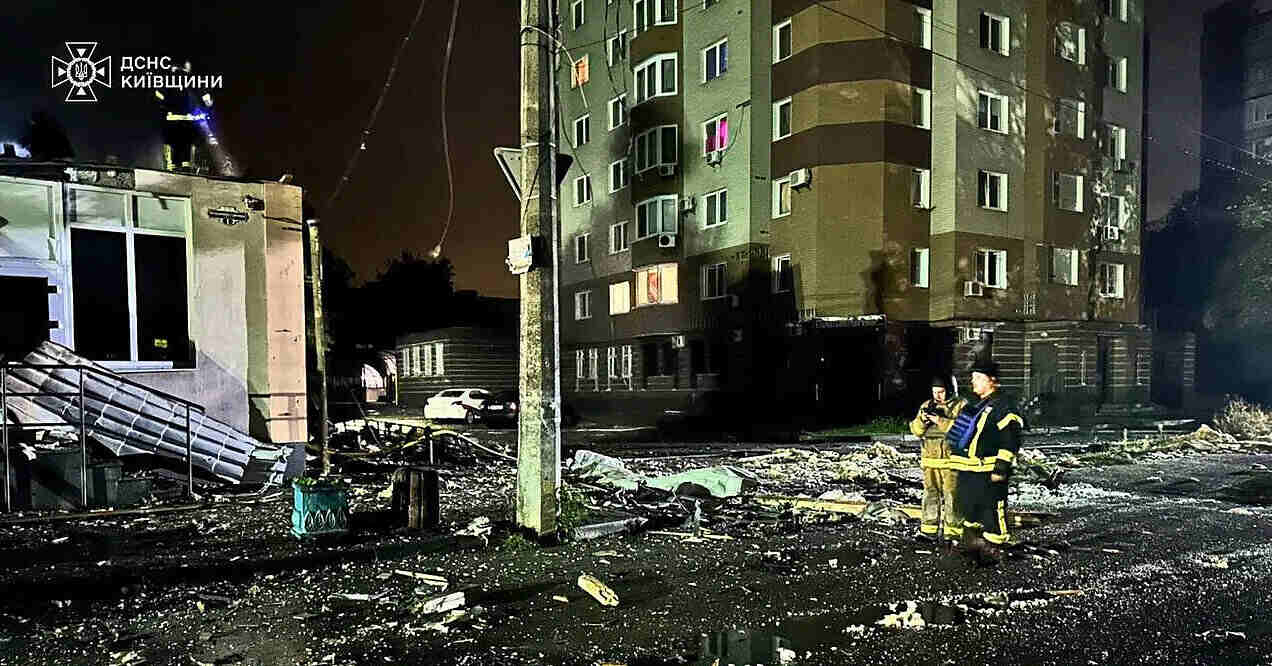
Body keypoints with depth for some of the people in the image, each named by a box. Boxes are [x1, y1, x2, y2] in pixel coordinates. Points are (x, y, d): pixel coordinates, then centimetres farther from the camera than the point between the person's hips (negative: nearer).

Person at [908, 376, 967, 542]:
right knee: (930, 494, 9)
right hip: (929, 460, 5)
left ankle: (953, 531, 5)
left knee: (952, 495, -3)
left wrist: (940, 420, -23)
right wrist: (922, 419, -12)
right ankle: (929, 529, 16)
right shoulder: (926, 405, 12)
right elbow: (916, 430, 8)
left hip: (951, 460, -5)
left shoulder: (960, 405, -3)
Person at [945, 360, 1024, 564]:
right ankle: (972, 544, 28)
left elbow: (1010, 440, -17)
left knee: (993, 512, -1)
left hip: (989, 472, -9)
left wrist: (1001, 468, -20)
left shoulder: (1003, 406, -11)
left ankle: (993, 549, 10)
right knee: (969, 509, 15)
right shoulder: (974, 405, 18)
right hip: (968, 471, 9)